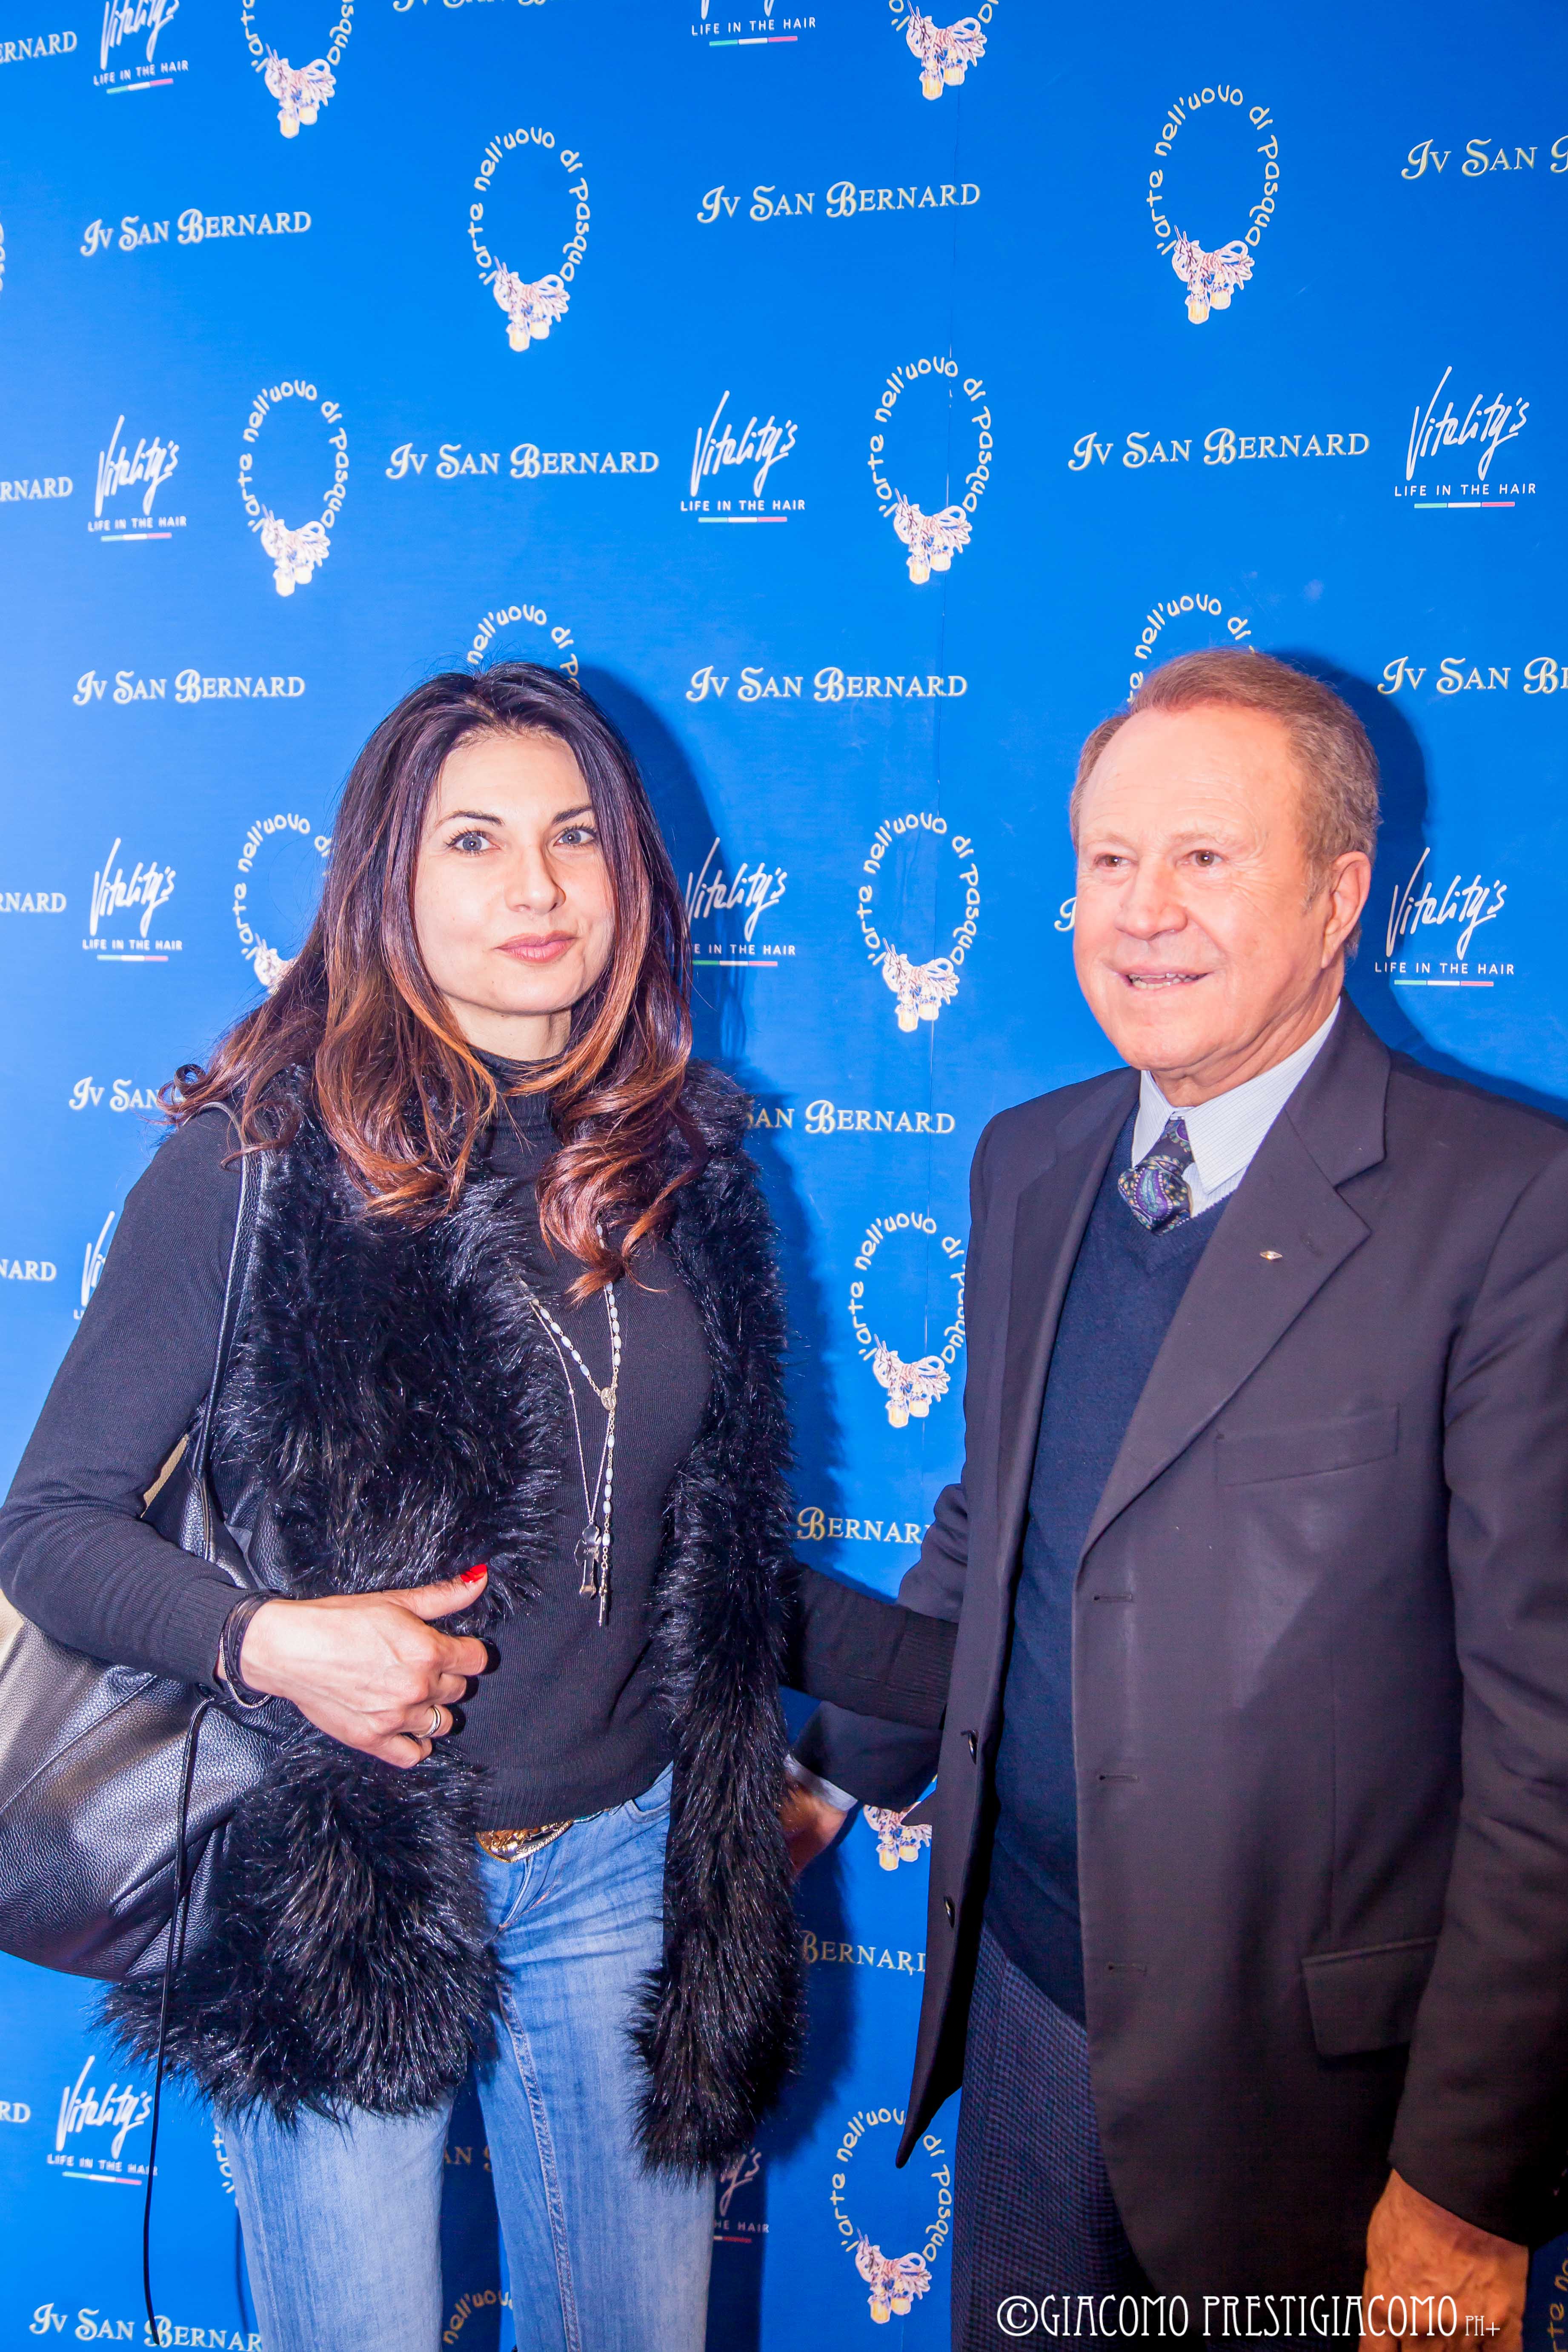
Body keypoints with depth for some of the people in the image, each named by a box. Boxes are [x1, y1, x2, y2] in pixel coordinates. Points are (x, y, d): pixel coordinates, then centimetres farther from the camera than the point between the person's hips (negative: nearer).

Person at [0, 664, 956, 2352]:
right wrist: (260, 1639, -23)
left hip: (620, 1869, 4)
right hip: (332, 1886, -3)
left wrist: (990, 1680, 7)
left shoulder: (684, 1166, 4)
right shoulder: (258, 1160, -8)